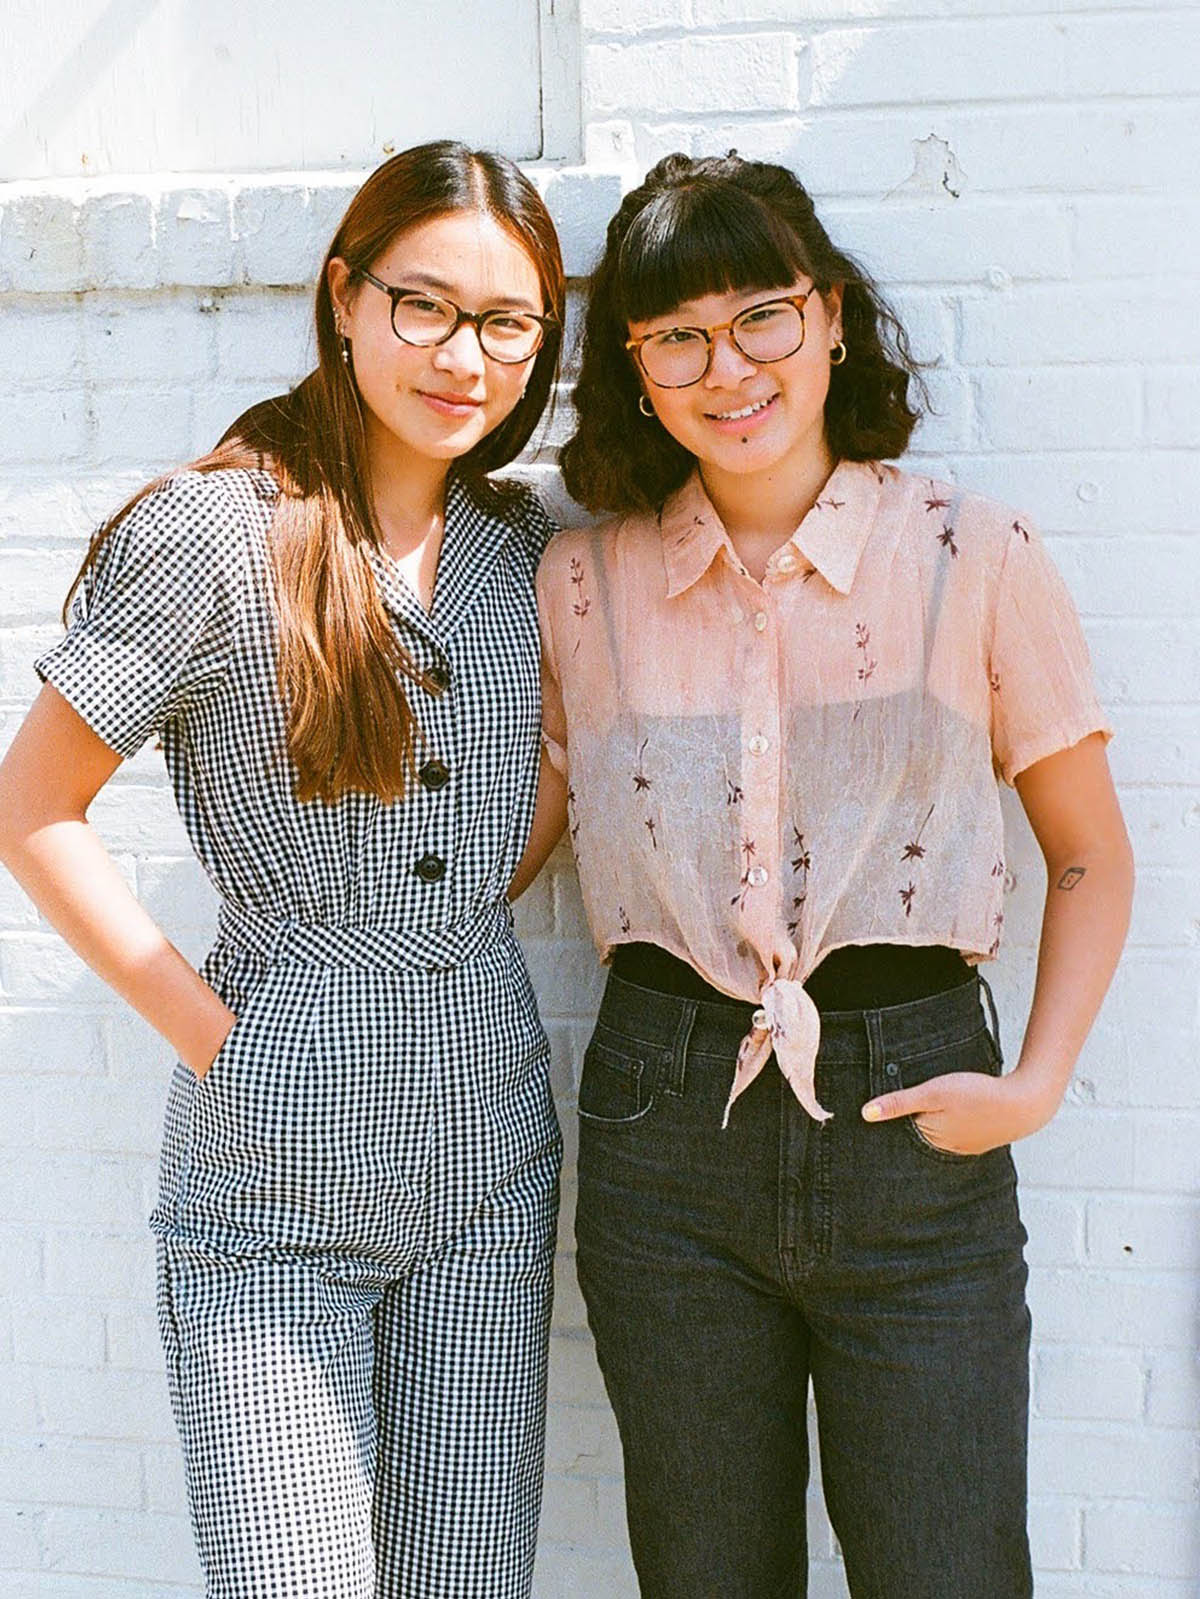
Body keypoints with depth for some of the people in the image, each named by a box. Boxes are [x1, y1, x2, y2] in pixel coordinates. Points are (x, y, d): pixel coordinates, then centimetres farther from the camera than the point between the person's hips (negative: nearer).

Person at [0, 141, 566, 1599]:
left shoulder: (522, 544, 7)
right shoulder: (212, 530, -9)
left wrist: (457, 926, 5)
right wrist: (206, 1028, -8)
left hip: (488, 1141, 5)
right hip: (272, 1164, -4)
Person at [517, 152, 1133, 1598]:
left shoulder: (975, 560, -4)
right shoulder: (586, 581, 3)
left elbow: (1090, 858, 4)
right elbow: (528, 818, 13)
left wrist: (1034, 1082, -6)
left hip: (910, 1118, -2)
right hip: (665, 1126, 2)